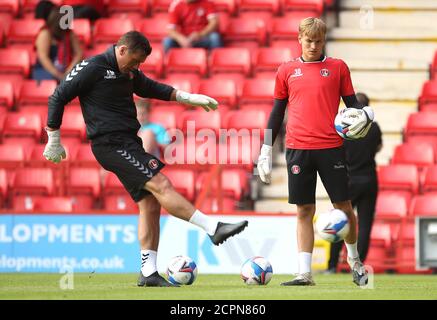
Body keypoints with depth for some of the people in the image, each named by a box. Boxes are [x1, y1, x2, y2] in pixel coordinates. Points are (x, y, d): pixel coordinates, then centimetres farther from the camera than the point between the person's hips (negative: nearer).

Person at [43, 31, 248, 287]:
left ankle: (149, 272, 4)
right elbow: (58, 98, -6)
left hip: (129, 143, 9)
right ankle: (214, 228, -22)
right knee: (161, 185, -17)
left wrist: (190, 98, 20)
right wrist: (54, 141, -4)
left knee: (150, 204, 3)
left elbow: (152, 88, 30)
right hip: (110, 144, -9)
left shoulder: (130, 73, 16)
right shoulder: (92, 68, -8)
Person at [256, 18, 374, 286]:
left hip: (331, 147, -1)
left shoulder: (337, 67, 7)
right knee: (304, 210, 1)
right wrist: (266, 150, 12)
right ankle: (304, 273, 2)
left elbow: (352, 103, 10)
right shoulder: (287, 71, 10)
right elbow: (278, 111, 15)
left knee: (344, 205, 3)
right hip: (298, 149, 1)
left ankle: (354, 259, 25)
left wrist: (365, 114, -13)